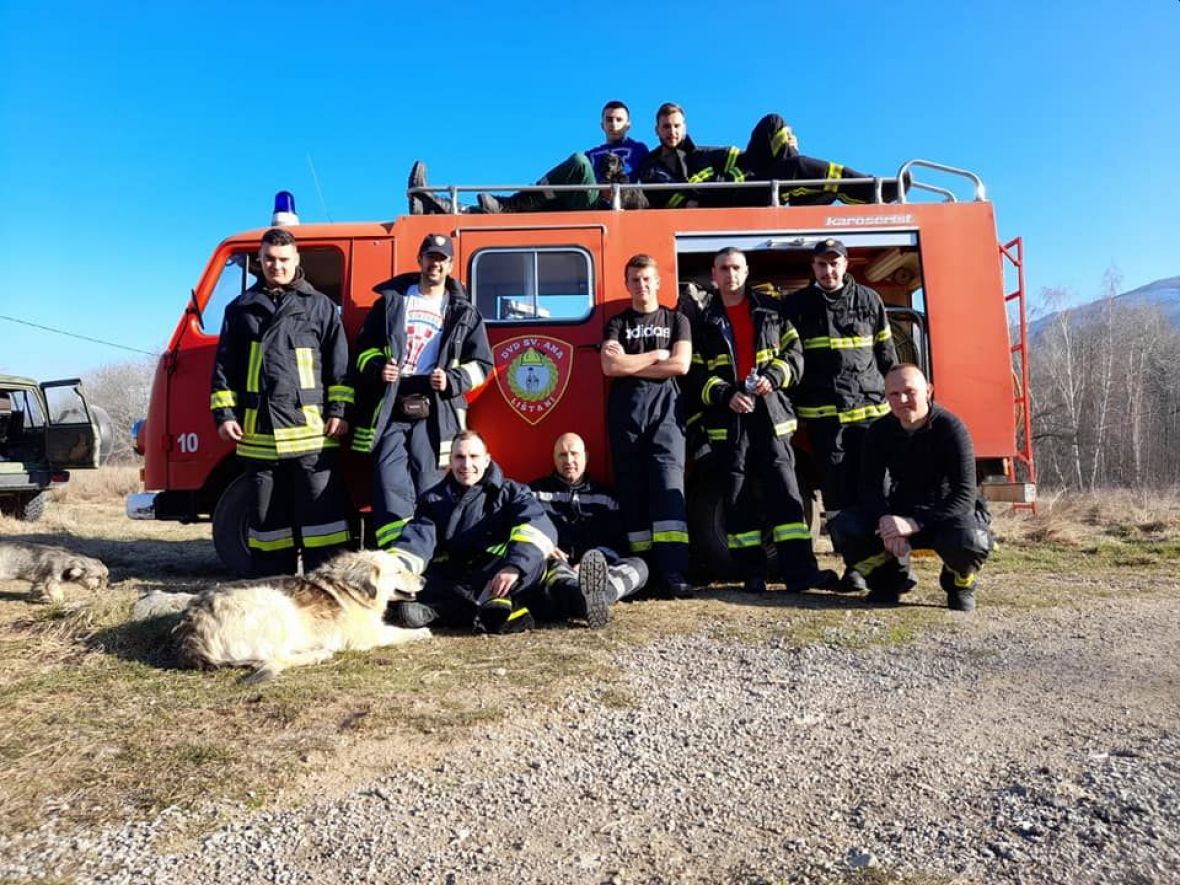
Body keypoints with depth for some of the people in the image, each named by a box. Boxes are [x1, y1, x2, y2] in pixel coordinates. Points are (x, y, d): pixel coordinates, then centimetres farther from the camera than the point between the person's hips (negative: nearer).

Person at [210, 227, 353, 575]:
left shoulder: (320, 306, 8)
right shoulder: (241, 308, 15)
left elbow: (340, 363, 4)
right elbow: (224, 365, 14)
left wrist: (339, 410, -4)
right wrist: (224, 413, 5)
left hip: (312, 429, -3)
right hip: (258, 431, 3)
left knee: (321, 507, -3)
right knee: (266, 513, 10)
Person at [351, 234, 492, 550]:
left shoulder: (464, 312, 13)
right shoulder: (391, 299, 15)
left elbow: (482, 363, 12)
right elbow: (364, 346, 18)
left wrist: (452, 380, -7)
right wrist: (377, 368, -3)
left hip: (433, 414, 0)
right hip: (390, 409, 1)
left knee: (428, 491, -2)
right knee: (392, 488, -10)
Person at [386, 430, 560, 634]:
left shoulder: (510, 492, 6)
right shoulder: (433, 498, 14)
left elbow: (539, 526, -14)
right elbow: (417, 538, -3)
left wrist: (514, 565, -33)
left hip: (495, 582, -2)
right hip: (446, 582, 2)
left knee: (532, 559, -30)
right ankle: (492, 607, -39)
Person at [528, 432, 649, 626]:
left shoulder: (604, 497, 25)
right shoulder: (536, 492, 22)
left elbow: (618, 544, 13)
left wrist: (591, 563, -9)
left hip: (598, 569, 2)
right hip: (551, 564, -2)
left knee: (638, 565, -26)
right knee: (556, 567, -37)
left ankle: (593, 595, -60)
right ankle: (591, 599, -72)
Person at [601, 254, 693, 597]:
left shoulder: (676, 320, 14)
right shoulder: (617, 323, 15)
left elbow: (680, 365, -2)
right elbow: (610, 366, -4)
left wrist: (631, 366, -1)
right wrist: (655, 355, 0)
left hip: (665, 409, -1)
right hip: (626, 412, 2)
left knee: (668, 485, -14)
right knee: (632, 489, 0)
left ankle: (673, 571, -21)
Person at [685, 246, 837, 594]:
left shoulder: (770, 309, 15)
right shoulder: (702, 317, 10)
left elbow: (793, 351, 10)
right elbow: (695, 370, 3)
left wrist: (772, 377, -9)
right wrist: (725, 396, -13)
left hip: (771, 412, 1)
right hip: (727, 416, 0)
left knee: (784, 487, -6)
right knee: (737, 495, 0)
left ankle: (800, 569, -6)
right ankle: (752, 573, 7)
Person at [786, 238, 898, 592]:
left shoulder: (869, 300, 12)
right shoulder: (797, 305, 8)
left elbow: (887, 356, 15)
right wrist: (793, 403, 1)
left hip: (870, 408, 1)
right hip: (822, 414, -1)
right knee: (838, 493, -2)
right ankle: (854, 563, 4)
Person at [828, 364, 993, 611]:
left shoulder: (951, 428, -19)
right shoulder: (879, 432, -7)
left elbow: (964, 496, -25)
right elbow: (870, 488, -9)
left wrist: (914, 524, -38)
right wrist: (887, 523, -31)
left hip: (947, 514, -3)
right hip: (900, 511, 4)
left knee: (970, 541, -38)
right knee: (844, 526, -22)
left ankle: (960, 585, 1)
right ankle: (892, 579, 7)